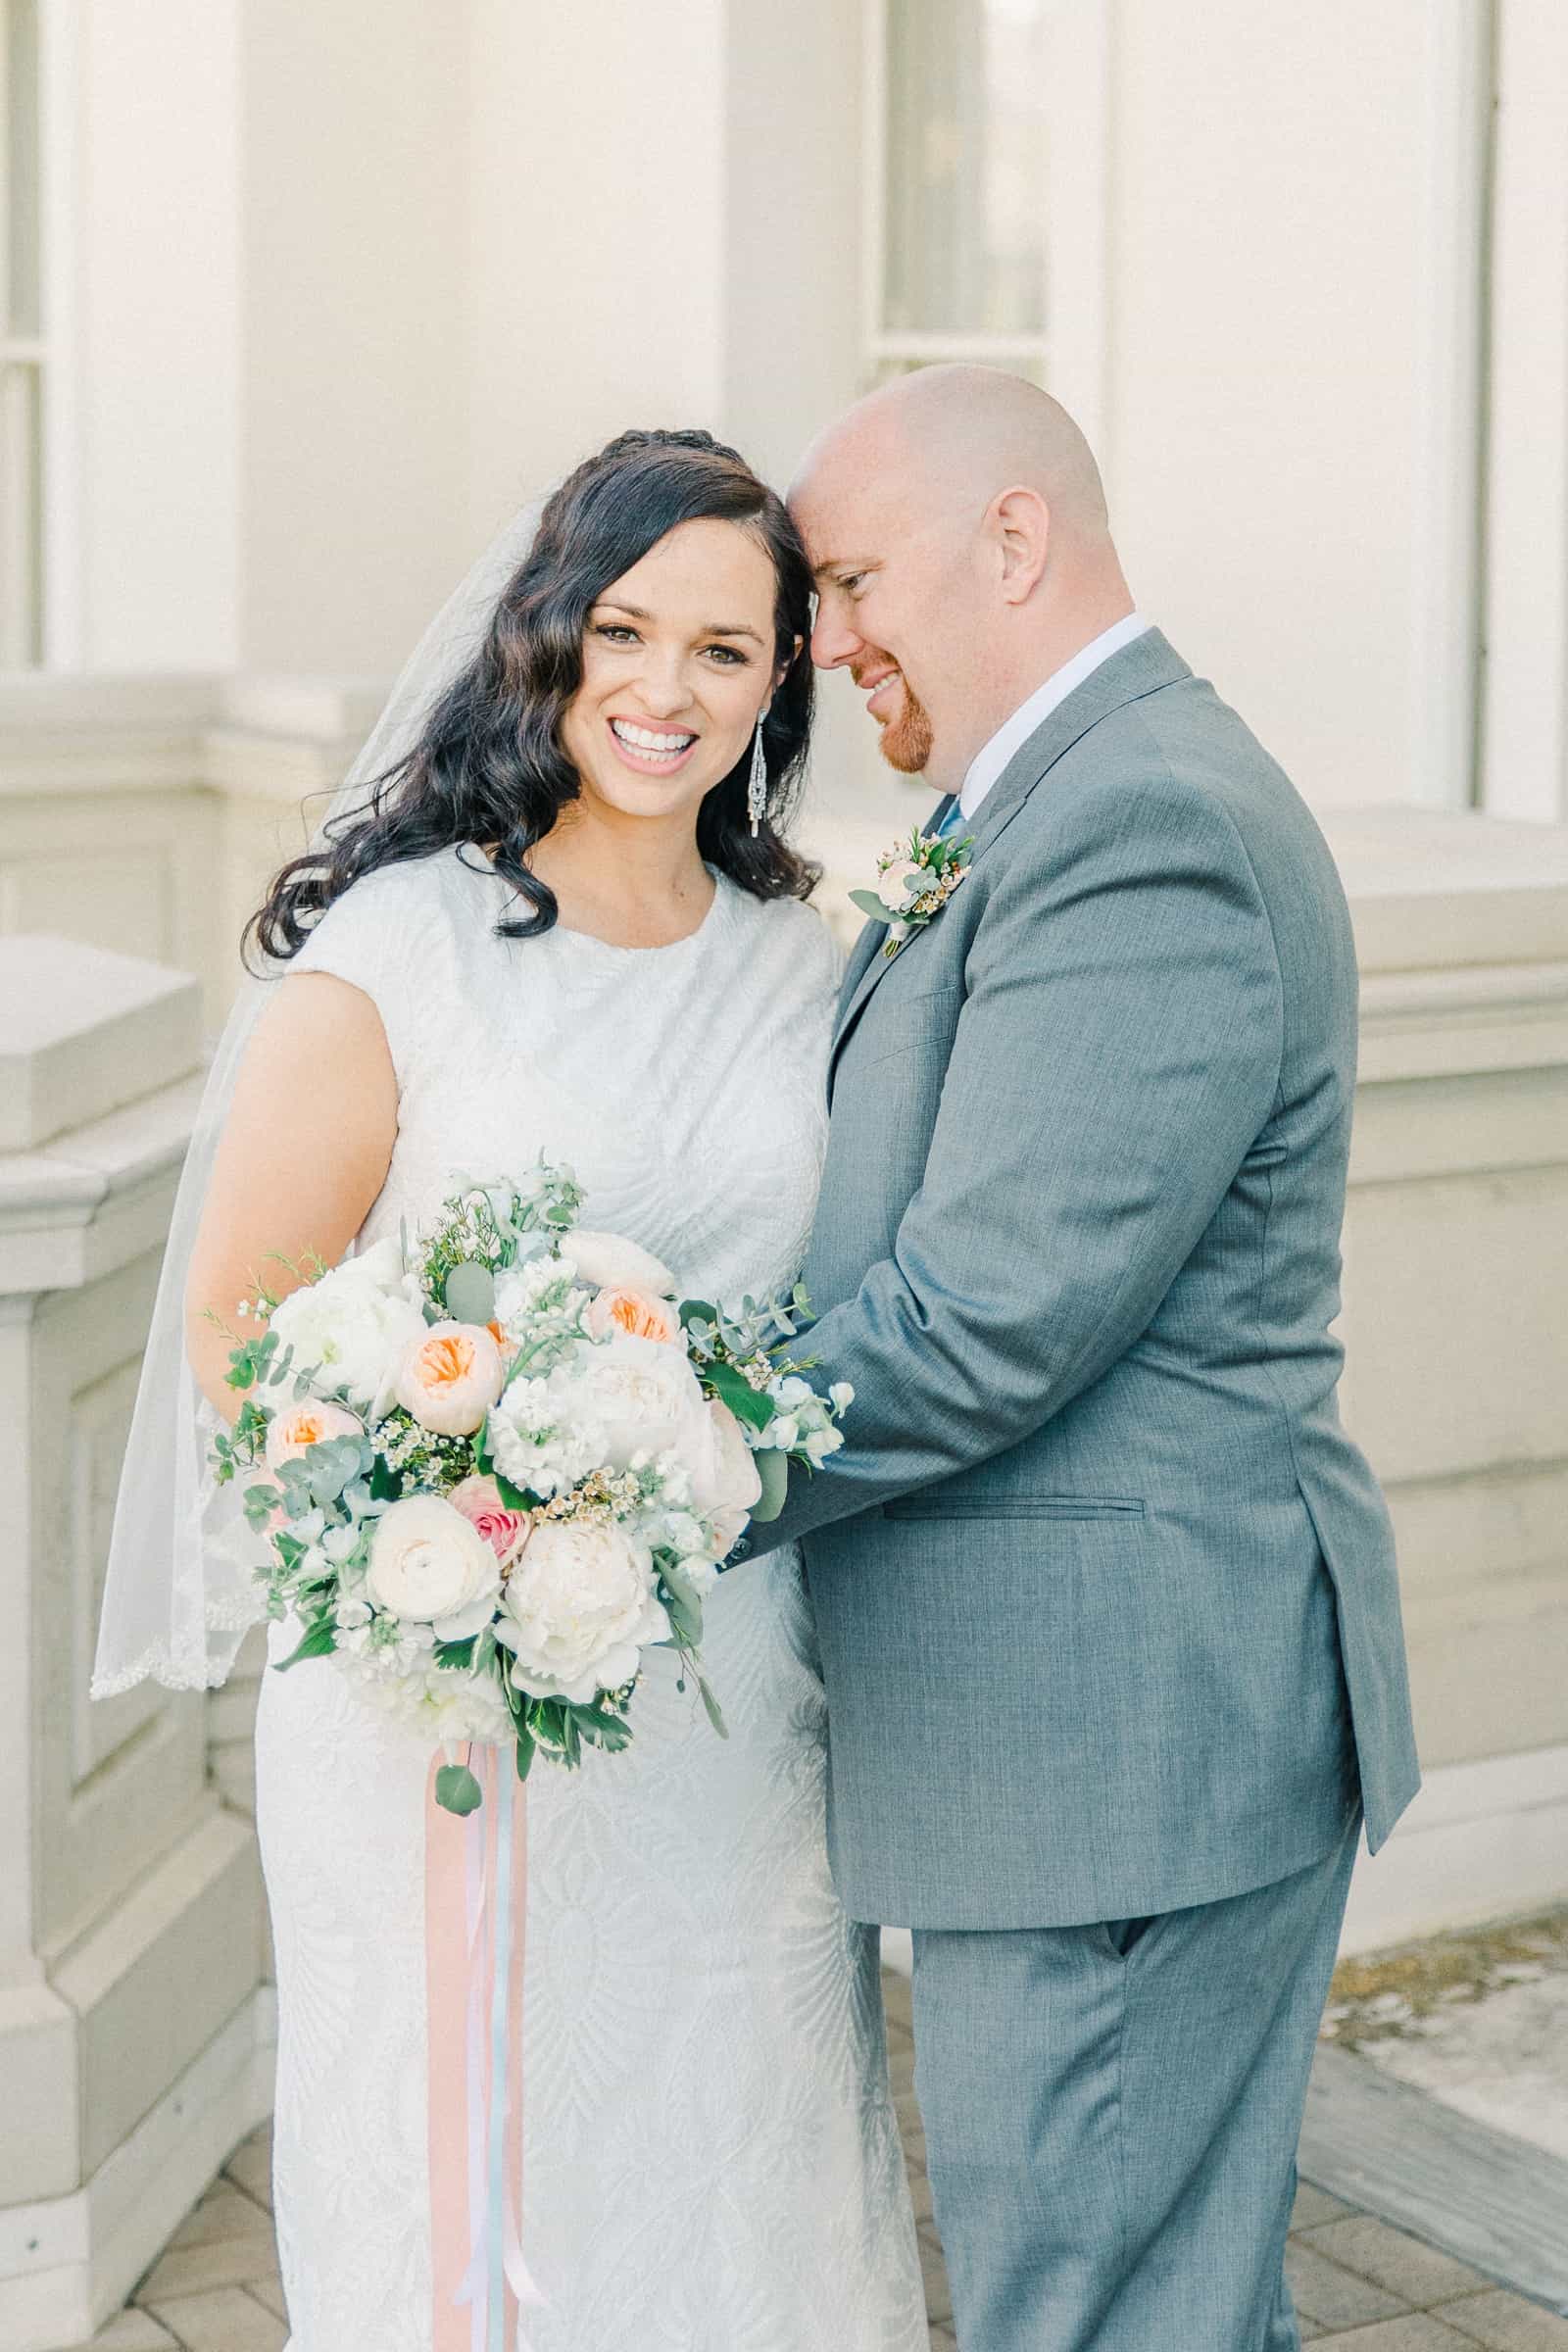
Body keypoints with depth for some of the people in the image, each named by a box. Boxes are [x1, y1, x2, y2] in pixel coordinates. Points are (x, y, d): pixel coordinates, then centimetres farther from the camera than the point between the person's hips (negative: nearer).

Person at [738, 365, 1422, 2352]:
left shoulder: (1145, 828, -19)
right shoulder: (1067, 809, 16)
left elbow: (984, 1323, -23)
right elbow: (923, 1237, 16)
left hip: (1123, 1737, -10)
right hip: (1127, 1733, 10)